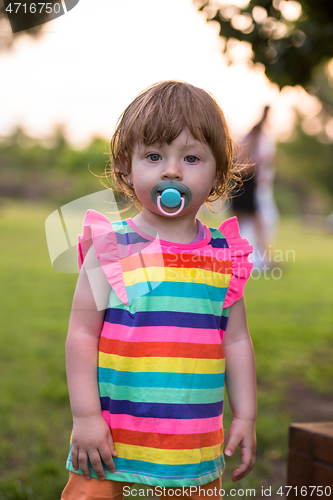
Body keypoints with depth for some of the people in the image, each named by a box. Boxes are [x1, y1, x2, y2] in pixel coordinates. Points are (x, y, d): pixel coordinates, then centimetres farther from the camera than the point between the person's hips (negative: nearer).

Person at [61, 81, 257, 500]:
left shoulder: (224, 257, 3)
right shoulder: (111, 248, -6)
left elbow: (236, 342, 9)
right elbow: (82, 334, -6)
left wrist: (245, 417, 8)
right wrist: (85, 416, -10)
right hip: (111, 434, -2)